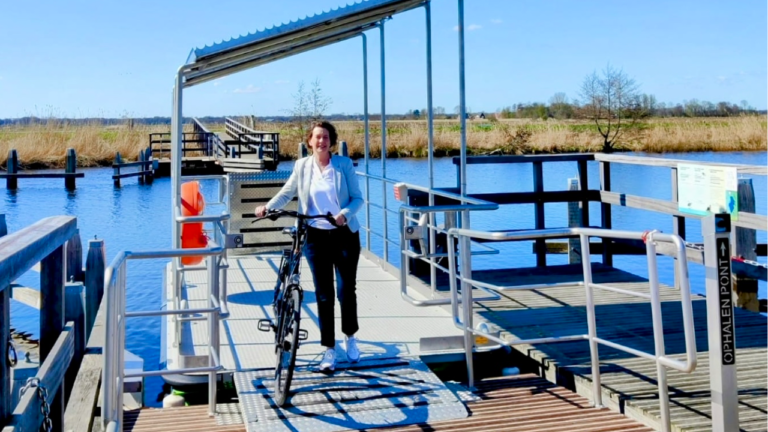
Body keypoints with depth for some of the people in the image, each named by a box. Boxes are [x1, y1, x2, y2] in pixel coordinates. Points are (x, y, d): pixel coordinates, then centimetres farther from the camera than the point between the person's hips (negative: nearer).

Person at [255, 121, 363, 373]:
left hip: (344, 234, -1)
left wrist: (345, 213, -21)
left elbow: (357, 198, -2)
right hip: (316, 236, 1)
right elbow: (287, 193, 11)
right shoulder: (302, 166, 2)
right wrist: (268, 206, -5)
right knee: (323, 294, 3)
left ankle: (350, 338, 28)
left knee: (346, 290, 3)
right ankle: (329, 349, 11)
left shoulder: (344, 164, -2)